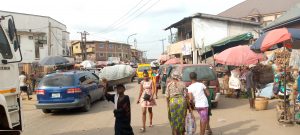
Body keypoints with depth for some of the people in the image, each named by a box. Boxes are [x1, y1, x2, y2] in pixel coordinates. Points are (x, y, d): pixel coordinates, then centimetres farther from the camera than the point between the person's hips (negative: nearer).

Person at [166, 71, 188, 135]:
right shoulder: (182, 84, 1)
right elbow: (185, 95, -2)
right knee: (182, 119, 15)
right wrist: (188, 105, 6)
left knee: (174, 120, 12)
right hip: (182, 101, 1)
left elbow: (167, 96, -2)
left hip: (172, 102, -1)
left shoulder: (169, 84, 0)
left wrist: (168, 105, 8)